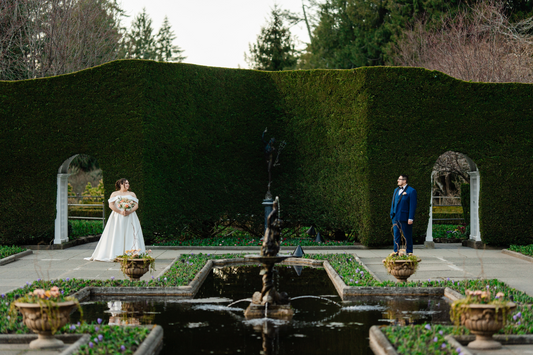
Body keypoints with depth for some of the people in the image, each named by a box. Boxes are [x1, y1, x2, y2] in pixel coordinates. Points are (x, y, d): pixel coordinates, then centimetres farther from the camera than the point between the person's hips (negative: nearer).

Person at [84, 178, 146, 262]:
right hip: (117, 217, -2)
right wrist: (120, 212, -16)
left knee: (130, 236, -7)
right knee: (117, 237, -8)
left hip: (130, 217, 2)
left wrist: (130, 211, -13)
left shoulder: (132, 194, 16)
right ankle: (115, 255, -10)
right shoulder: (114, 194, 9)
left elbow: (136, 205, 6)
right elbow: (111, 205, -3)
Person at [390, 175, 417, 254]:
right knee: (396, 236, 9)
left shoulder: (411, 191, -7)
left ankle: (409, 254, 6)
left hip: (405, 218, -7)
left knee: (407, 237, -1)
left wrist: (411, 218, -16)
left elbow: (413, 206, -11)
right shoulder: (396, 190, 17)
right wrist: (392, 214, 15)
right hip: (395, 217, 7)